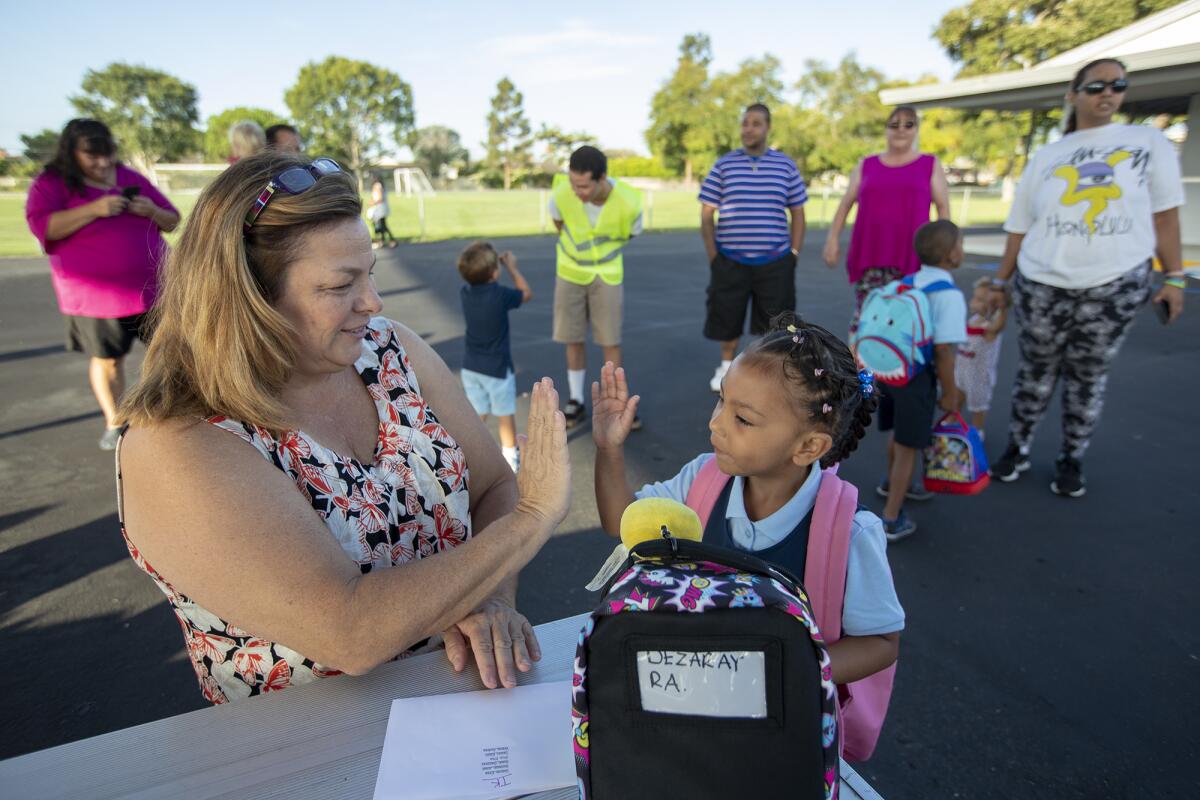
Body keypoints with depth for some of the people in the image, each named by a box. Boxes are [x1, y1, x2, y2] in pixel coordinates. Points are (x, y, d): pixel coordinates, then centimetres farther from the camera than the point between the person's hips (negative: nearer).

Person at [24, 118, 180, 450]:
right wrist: (94, 209, -23)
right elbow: (42, 226, -14)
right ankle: (113, 422, 22)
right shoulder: (51, 184, 1)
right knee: (106, 359, 6)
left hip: (153, 286, 2)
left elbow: (172, 221, 14)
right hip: (95, 296, -2)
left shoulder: (131, 179, 10)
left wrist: (151, 210, -9)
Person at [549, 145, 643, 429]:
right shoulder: (562, 193, -25)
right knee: (573, 340, 5)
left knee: (611, 341, 1)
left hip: (608, 274, -1)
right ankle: (576, 401, 20)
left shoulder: (628, 203, -26)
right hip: (571, 272, 1)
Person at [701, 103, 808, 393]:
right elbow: (706, 215, 2)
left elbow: (797, 214, 10)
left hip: (774, 262, 1)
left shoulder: (786, 166, 5)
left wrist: (794, 253, 2)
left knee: (772, 320, 7)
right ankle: (727, 365, 32)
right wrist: (713, 256, -3)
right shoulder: (723, 165, 2)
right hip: (730, 260, 0)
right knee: (727, 316, 9)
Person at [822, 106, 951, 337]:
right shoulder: (867, 165, 14)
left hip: (910, 257, -1)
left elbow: (943, 208, 9)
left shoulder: (931, 165, 11)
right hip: (869, 256, 1)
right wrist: (832, 238, 3)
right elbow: (845, 204, 14)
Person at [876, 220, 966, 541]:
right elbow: (943, 350, -18)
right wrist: (949, 393, -7)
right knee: (908, 448, 6)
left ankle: (892, 483, 55)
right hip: (916, 378, -7)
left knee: (897, 433, 30)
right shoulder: (950, 296, -16)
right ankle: (891, 520, 15)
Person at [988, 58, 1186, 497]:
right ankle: (1017, 449, 24)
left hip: (1114, 287, 0)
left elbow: (1164, 214, 6)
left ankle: (1071, 461, 22)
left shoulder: (1150, 142, 6)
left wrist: (1174, 277, 1)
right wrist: (1000, 281, 7)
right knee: (1034, 375, 9)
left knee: (1088, 380, 7)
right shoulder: (1046, 157, 7)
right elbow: (1020, 227, 8)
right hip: (1040, 287, 1)